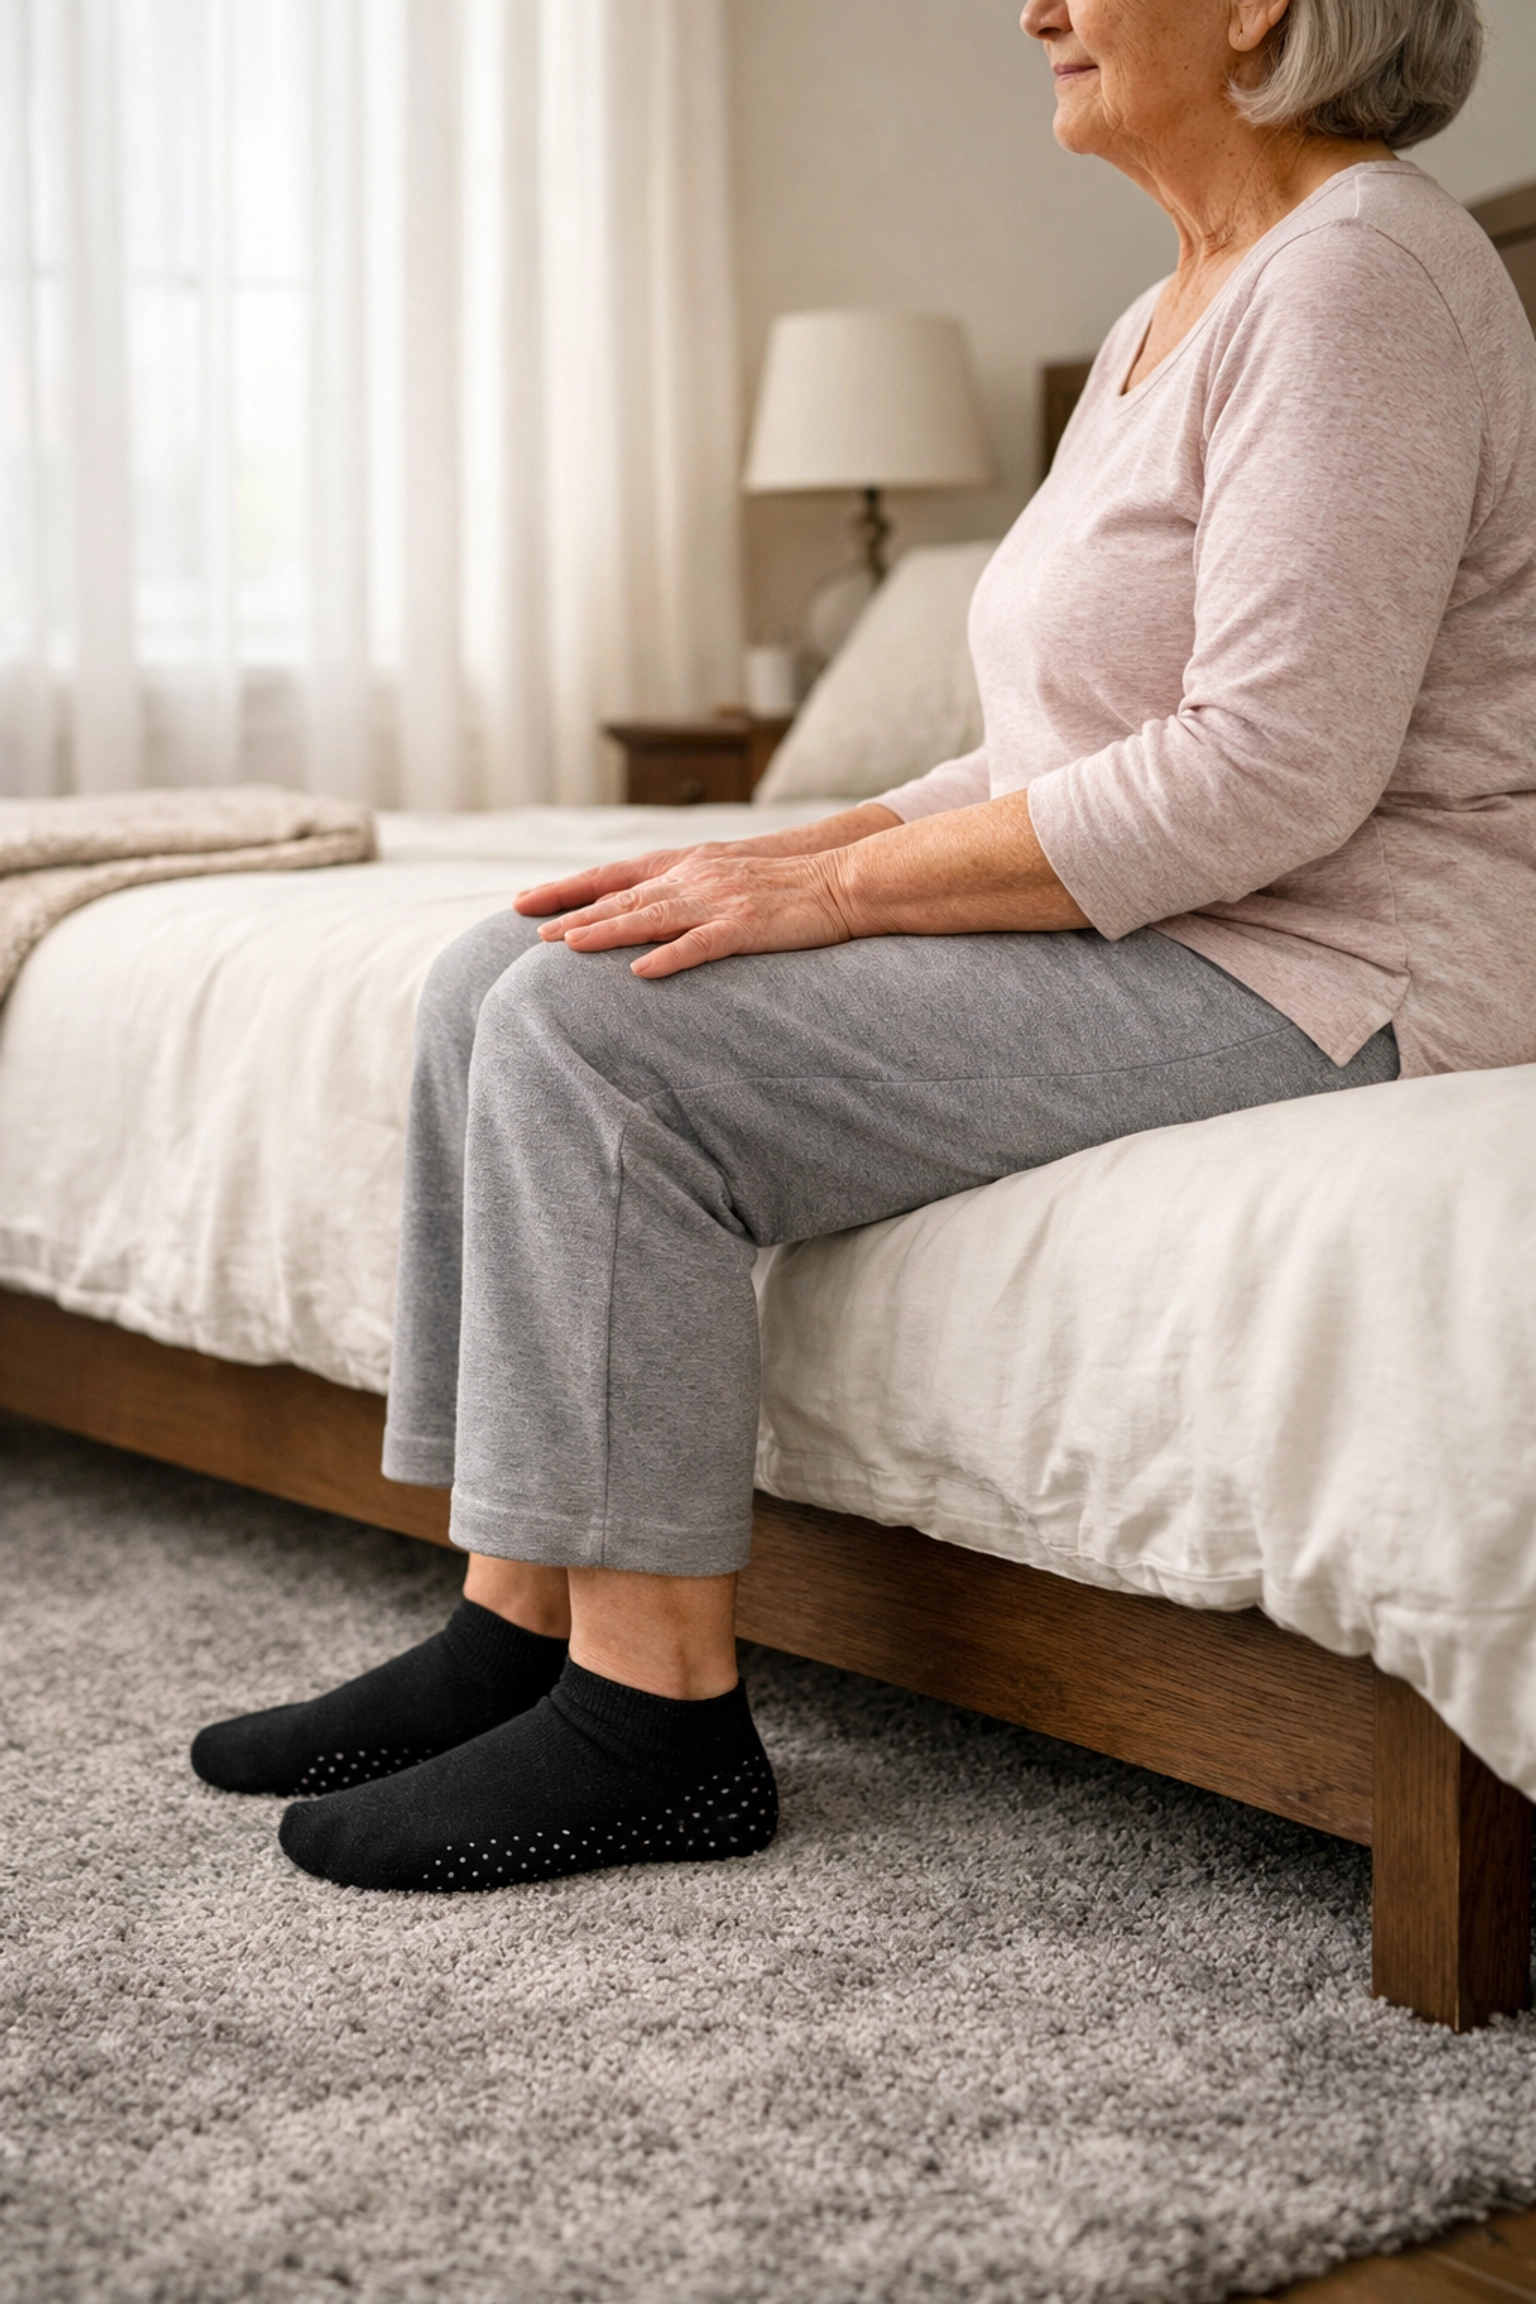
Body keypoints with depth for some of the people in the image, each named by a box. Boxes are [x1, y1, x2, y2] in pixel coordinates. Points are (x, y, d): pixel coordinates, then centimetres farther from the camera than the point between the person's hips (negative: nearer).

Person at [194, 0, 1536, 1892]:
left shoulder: (1359, 273, -14)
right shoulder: (1174, 315, 18)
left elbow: (1268, 775, -23)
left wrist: (833, 884, -19)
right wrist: (795, 856, 3)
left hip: (1319, 962, -10)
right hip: (1140, 922, 10)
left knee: (605, 1026, -21)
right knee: (504, 977, 0)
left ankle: (653, 1711, -12)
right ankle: (520, 1626, 2)